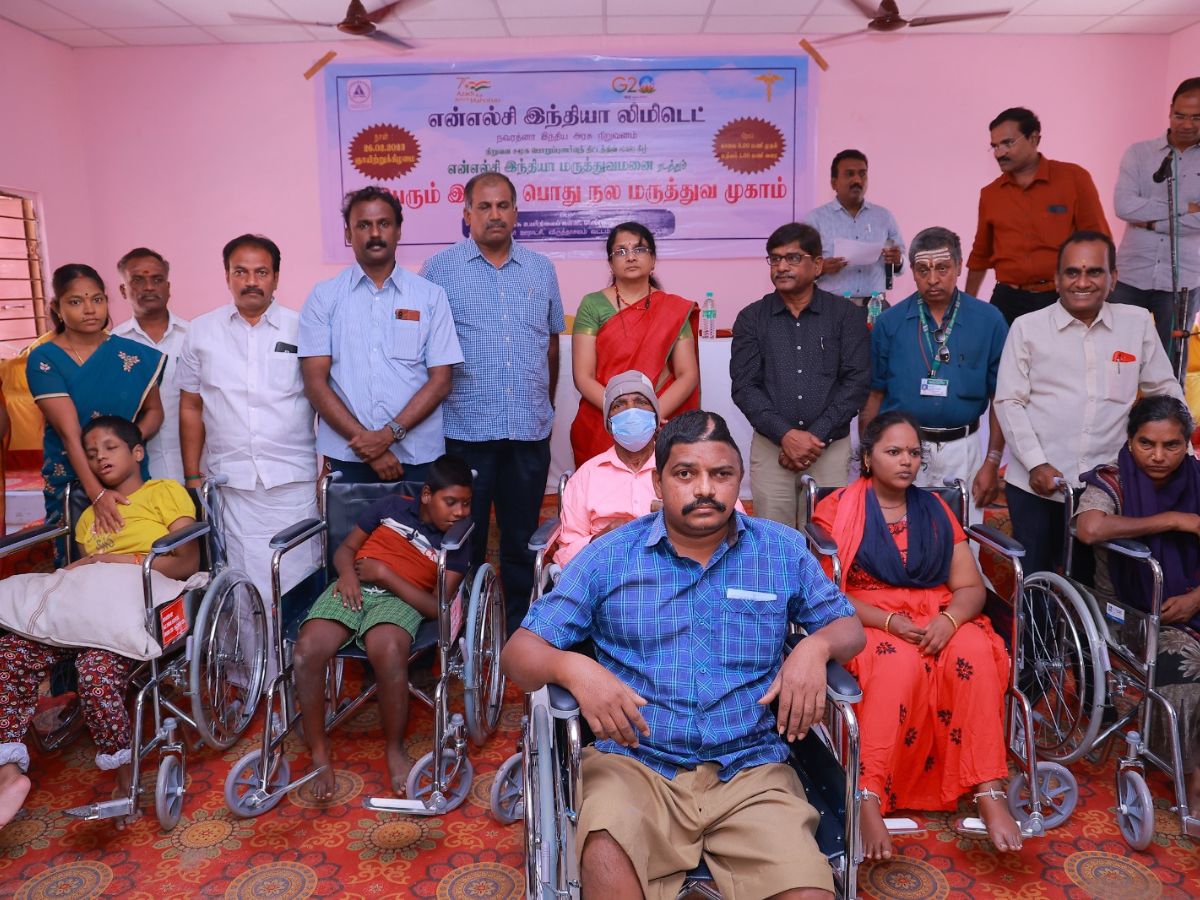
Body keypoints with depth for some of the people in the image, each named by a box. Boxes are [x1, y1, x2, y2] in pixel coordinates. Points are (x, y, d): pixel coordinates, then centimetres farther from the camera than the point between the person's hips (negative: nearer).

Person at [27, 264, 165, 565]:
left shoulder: (132, 354, 1)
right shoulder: (43, 359, -6)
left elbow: (154, 410, 9)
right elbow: (69, 432, -14)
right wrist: (97, 493, -24)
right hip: (71, 482, -2)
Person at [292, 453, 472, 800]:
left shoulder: (456, 546, 7)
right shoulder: (393, 506, 12)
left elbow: (436, 607, -3)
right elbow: (345, 548, 17)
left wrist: (384, 573, -9)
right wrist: (347, 573, -7)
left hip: (400, 599, -2)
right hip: (353, 588, 2)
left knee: (388, 651, -38)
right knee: (307, 651, -29)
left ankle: (395, 748, -13)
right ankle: (319, 751, -9)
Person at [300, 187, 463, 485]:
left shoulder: (431, 296, 5)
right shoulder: (324, 297, 5)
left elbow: (440, 380, -1)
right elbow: (315, 382, -1)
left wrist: (390, 433, -12)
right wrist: (364, 440, -11)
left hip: (418, 458, 0)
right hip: (347, 458, 0)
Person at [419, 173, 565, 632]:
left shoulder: (541, 269, 11)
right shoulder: (440, 268, 0)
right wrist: (437, 405, -1)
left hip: (530, 431, 3)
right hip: (465, 429, -3)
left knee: (523, 539, 12)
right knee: (464, 541, 7)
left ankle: (522, 629, 26)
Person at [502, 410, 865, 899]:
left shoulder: (783, 551, 6)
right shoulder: (608, 557, 1)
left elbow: (848, 626, 16)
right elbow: (518, 652, 0)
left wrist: (815, 647, -9)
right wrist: (574, 668, -24)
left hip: (751, 770, 2)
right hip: (634, 763, -1)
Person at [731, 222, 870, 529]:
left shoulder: (846, 316, 5)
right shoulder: (751, 318, 6)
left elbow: (857, 382, -2)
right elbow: (744, 386, -2)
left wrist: (816, 436, -11)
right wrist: (785, 434, -14)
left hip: (831, 448, 0)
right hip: (770, 447, 0)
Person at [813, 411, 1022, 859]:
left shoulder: (935, 510, 14)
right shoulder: (838, 510, 2)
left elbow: (971, 587, 7)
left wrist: (949, 619, -16)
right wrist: (892, 622, -20)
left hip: (937, 620, 4)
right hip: (867, 622, -3)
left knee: (975, 652, -30)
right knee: (899, 663, -36)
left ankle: (989, 794, -29)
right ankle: (868, 800, -36)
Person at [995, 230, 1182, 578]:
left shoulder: (1138, 323, 6)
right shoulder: (1027, 327, -1)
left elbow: (1165, 390, 14)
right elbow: (1008, 401, -3)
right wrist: (1036, 463, -11)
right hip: (1035, 484, -2)